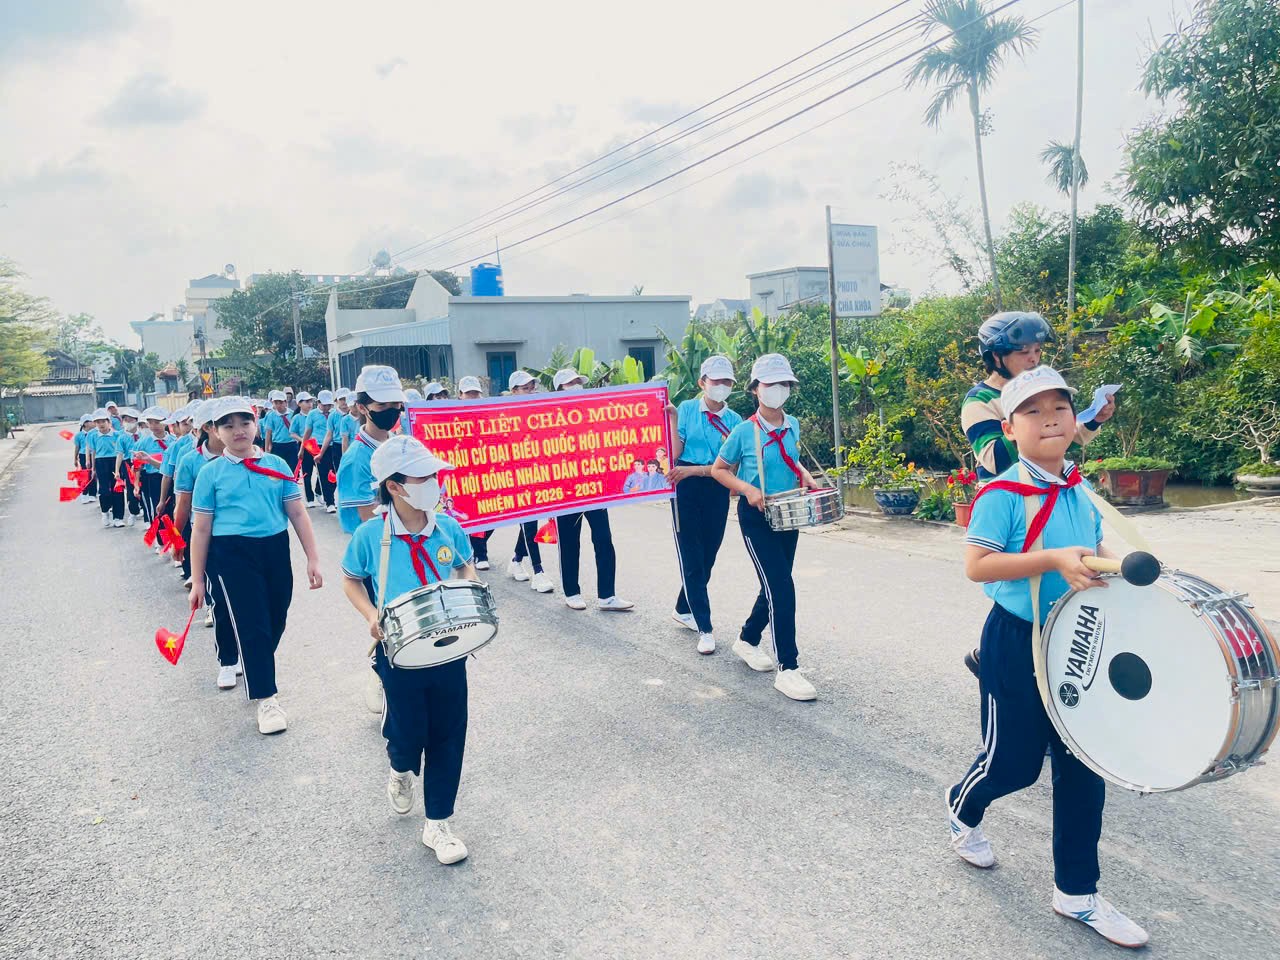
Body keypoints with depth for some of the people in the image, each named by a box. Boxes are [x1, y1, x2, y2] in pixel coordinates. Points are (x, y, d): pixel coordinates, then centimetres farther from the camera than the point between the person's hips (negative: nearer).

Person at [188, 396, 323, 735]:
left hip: (276, 550, 3)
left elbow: (297, 514, 7)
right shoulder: (211, 473, 0)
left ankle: (255, 670, 40)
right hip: (231, 555, -3)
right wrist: (197, 581, 1)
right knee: (250, 625, -4)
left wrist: (312, 559, 2)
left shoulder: (276, 465, 6)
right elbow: (201, 529, 2)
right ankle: (266, 698, 7)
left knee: (276, 622, 12)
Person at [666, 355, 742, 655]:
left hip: (717, 492, 3)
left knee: (708, 556, 11)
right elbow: (675, 454, -7)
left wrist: (691, 470, -16)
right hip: (686, 489, -3)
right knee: (691, 558, -4)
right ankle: (704, 628, 0)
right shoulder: (687, 409, -1)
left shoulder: (734, 421, 2)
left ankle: (683, 610, 33)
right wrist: (672, 421, -16)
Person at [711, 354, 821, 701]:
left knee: (775, 586, 15)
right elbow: (719, 470, -3)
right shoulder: (744, 432, -11)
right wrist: (748, 488, -18)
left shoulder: (793, 426, 4)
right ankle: (788, 669, -7)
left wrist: (805, 477, 1)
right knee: (781, 587, -13)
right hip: (756, 517, -6)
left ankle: (747, 640, 38)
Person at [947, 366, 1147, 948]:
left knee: (1082, 766, 10)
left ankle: (1076, 893, 24)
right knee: (1013, 762, 7)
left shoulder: (1080, 492, 6)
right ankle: (963, 811, 42)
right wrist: (1053, 559, -29)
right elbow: (976, 565, -23)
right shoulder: (1002, 495, -16)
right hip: (1017, 643, -6)